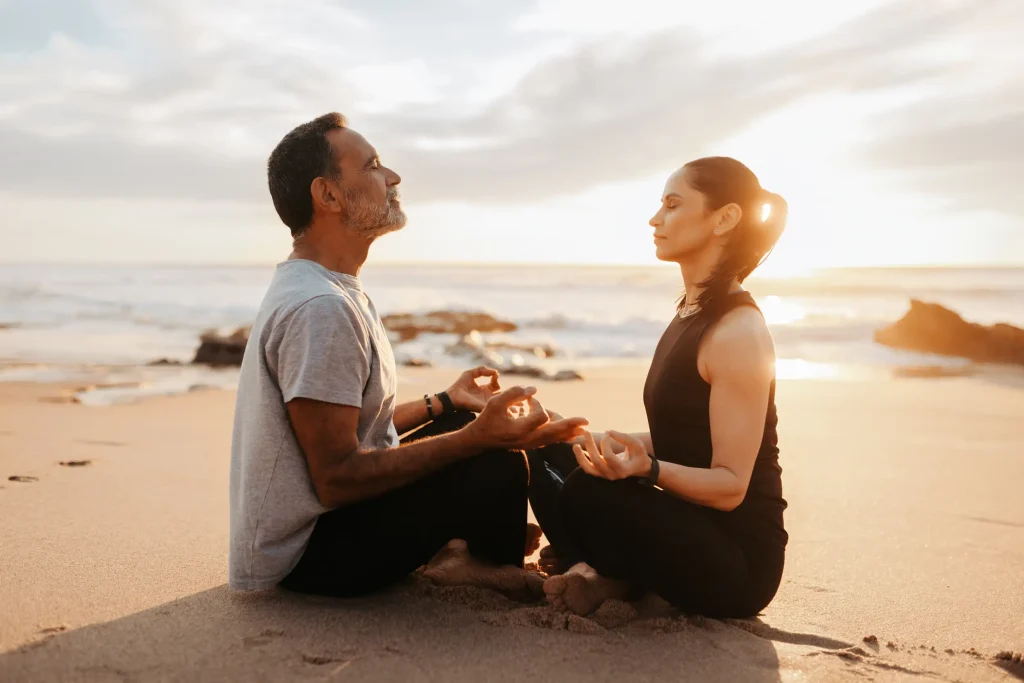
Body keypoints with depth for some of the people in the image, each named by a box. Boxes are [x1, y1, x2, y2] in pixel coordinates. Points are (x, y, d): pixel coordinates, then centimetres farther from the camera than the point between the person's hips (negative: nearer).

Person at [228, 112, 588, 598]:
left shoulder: (326, 291, 8)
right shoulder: (320, 309, -25)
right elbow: (336, 479, -27)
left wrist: (444, 403, 16)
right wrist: (478, 437, -29)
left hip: (326, 518, 10)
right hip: (307, 554, -10)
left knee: (470, 422, 15)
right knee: (498, 465, -20)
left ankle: (453, 550, 4)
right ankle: (484, 563, 8)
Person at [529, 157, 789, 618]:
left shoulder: (739, 331, -20)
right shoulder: (691, 313, 8)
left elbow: (731, 486, -22)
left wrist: (647, 469, -37)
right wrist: (606, 445, 1)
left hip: (736, 560, -9)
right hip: (687, 526, 9)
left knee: (588, 492, -32)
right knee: (549, 452, 8)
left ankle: (616, 579, -2)